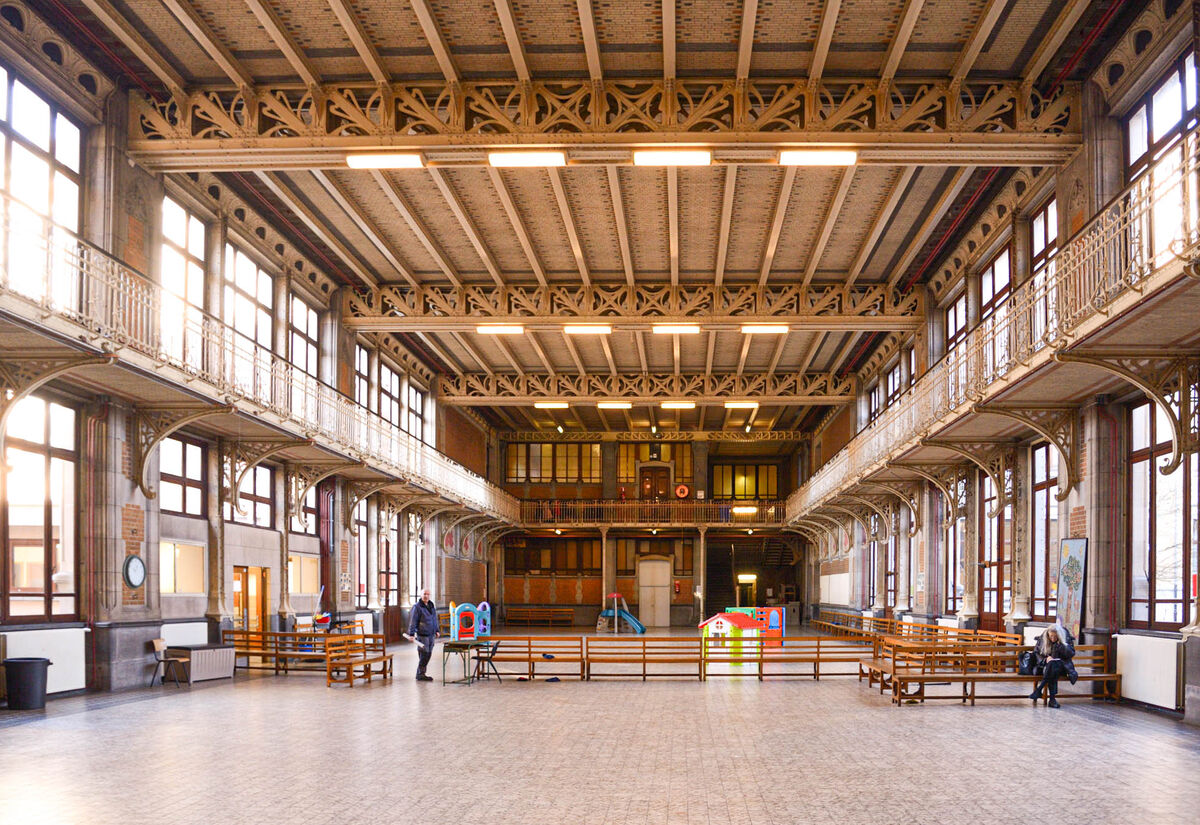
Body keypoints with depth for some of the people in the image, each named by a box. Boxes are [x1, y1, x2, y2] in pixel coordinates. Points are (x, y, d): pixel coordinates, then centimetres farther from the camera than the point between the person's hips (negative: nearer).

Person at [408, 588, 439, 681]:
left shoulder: (431, 606, 14)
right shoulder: (417, 607, -9)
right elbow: (413, 621, -12)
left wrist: (436, 631, 21)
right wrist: (411, 634, -17)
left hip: (431, 635, 8)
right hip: (422, 635, -8)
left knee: (428, 654, 8)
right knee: (424, 654, -9)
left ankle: (420, 674, 17)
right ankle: (420, 674, 0)